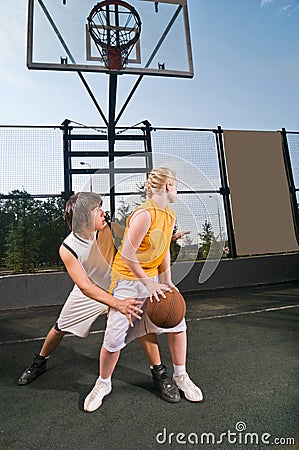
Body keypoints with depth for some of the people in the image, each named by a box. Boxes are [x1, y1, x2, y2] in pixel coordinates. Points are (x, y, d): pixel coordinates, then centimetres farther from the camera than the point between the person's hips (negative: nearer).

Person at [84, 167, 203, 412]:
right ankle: (103, 384, 29)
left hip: (152, 279, 8)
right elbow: (127, 254, -24)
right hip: (128, 280, -7)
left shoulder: (170, 215, 4)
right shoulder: (145, 214, -24)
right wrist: (148, 283, -17)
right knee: (114, 338, 1)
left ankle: (180, 376, 28)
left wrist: (167, 281, 2)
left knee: (177, 322, 5)